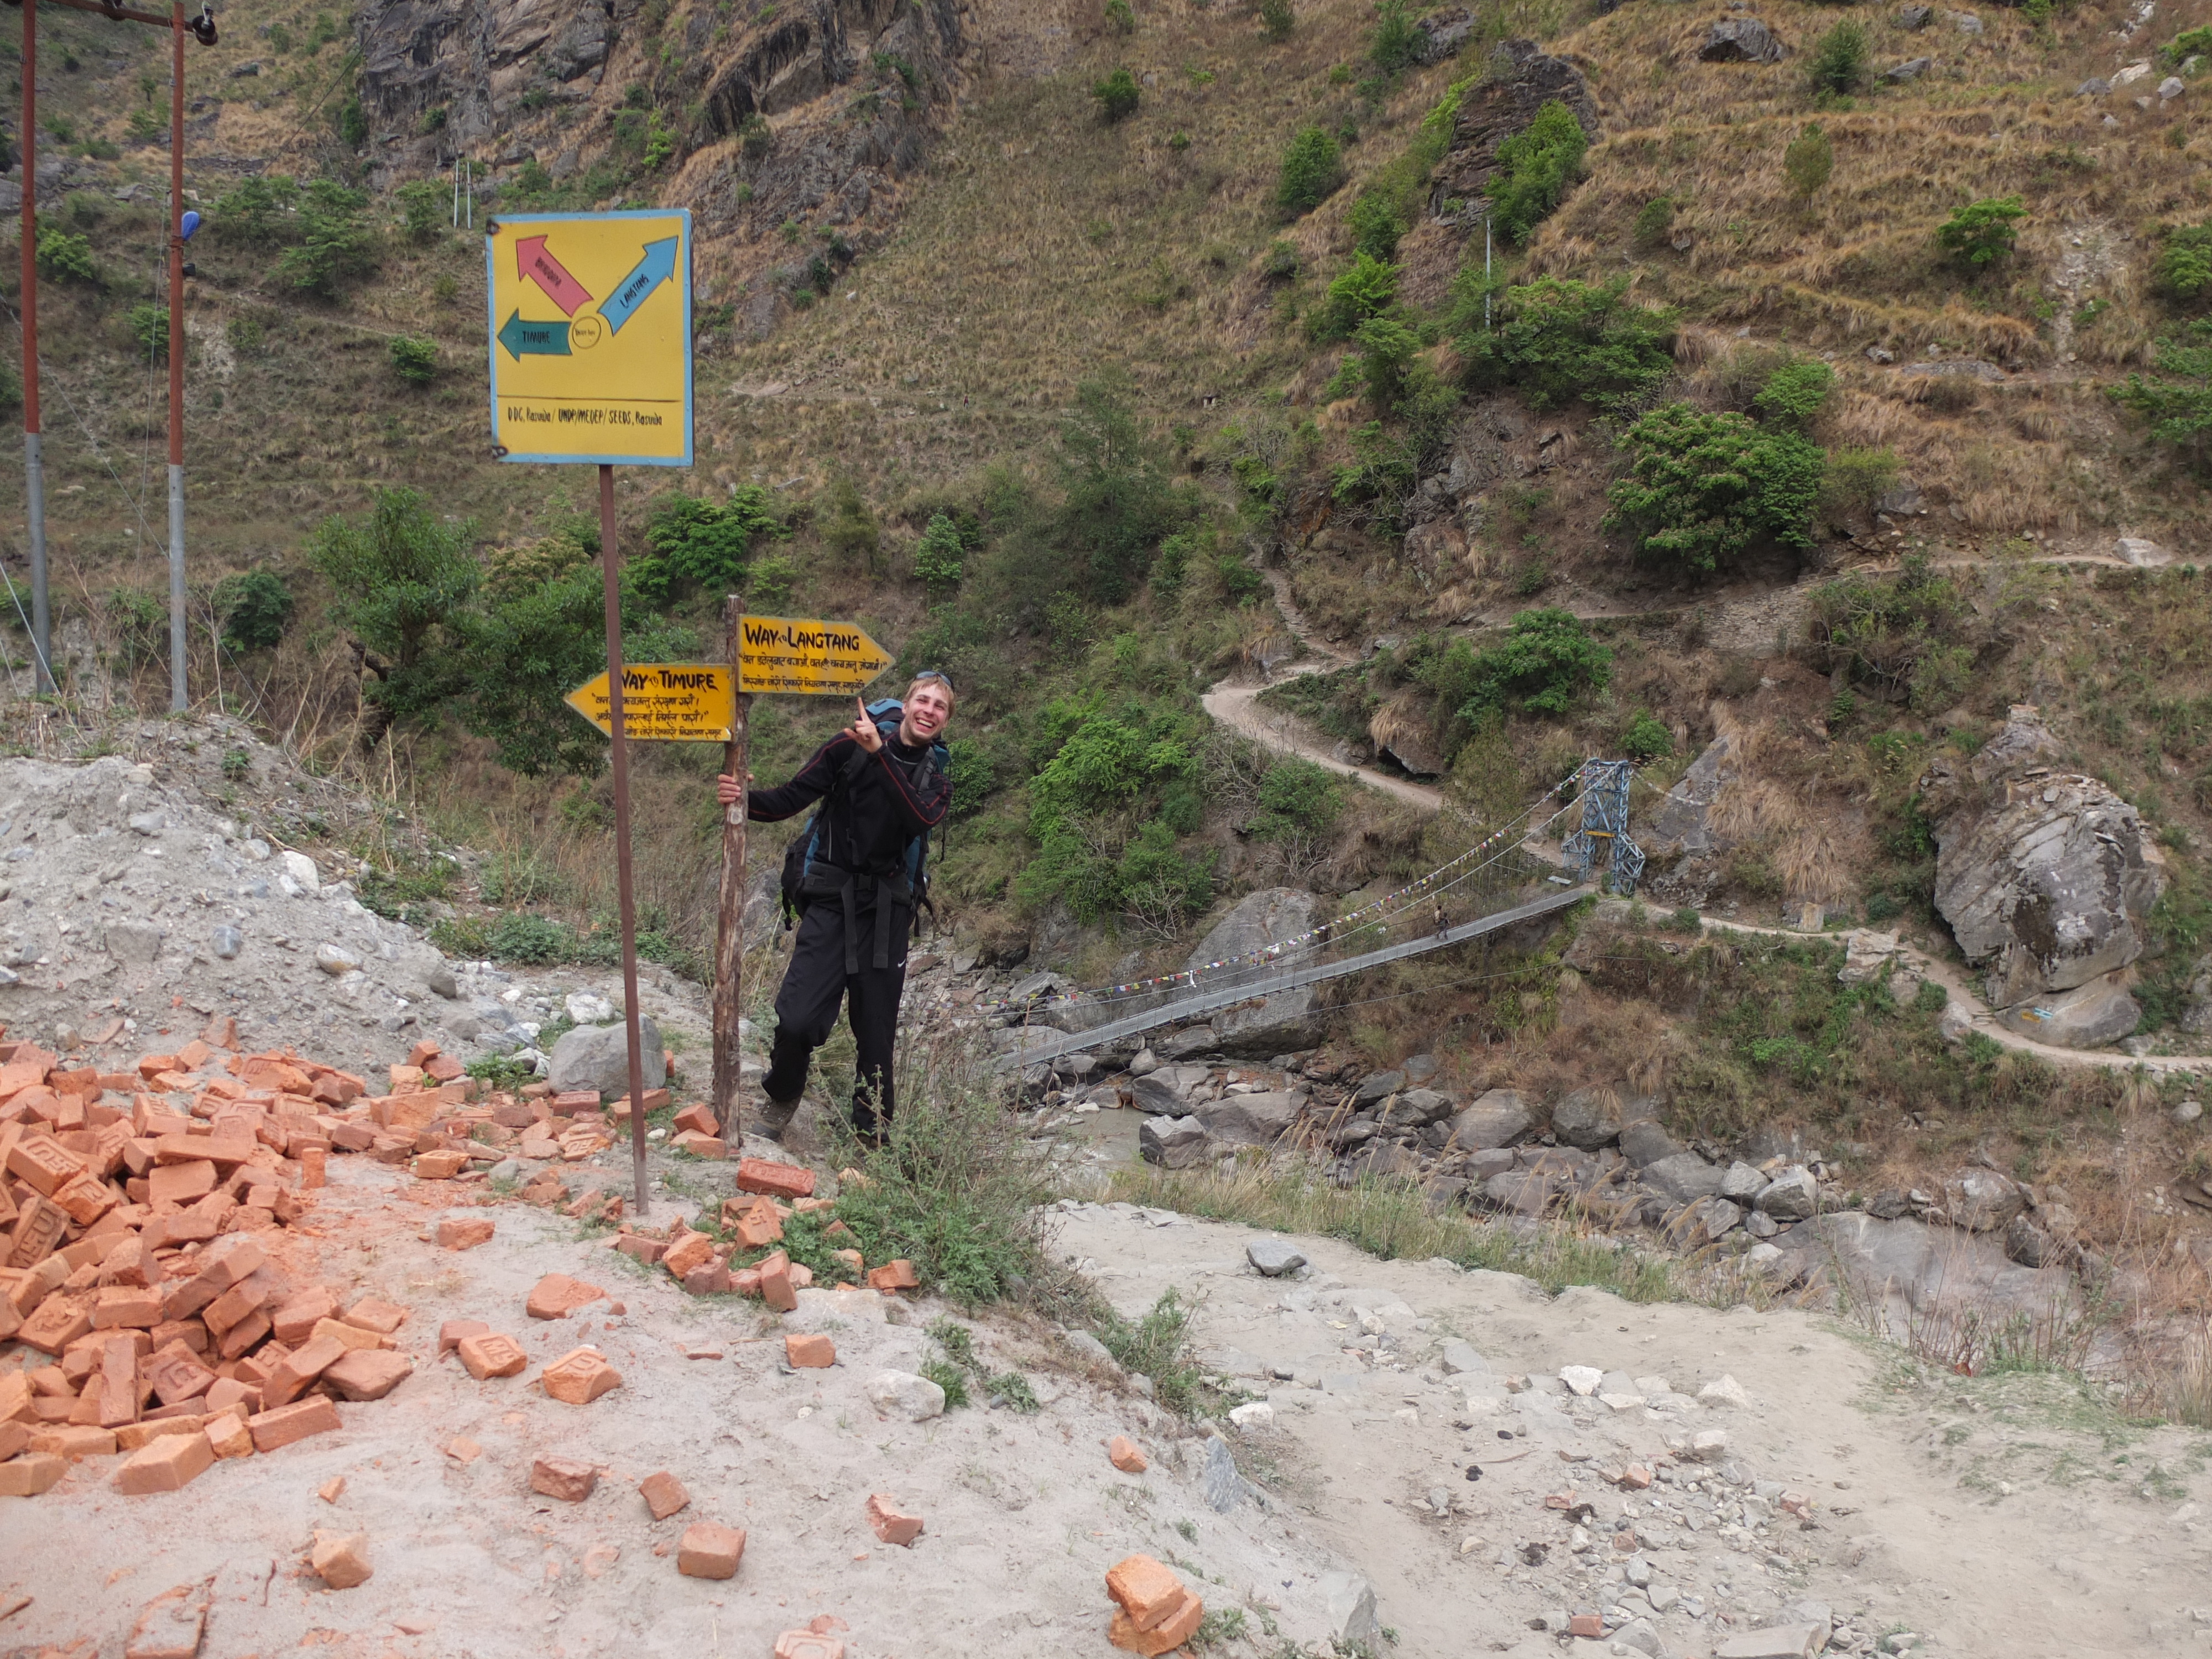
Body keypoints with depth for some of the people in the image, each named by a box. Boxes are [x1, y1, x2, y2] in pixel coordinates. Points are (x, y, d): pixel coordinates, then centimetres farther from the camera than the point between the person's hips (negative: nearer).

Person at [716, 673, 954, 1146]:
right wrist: (745, 800, -23)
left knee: (877, 1028, 6)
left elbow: (921, 818, -16)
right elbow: (790, 800, -3)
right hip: (832, 898, -3)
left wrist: (880, 753, -24)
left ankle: (872, 1132, 22)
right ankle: (779, 1100, 17)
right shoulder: (851, 746, -1)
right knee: (798, 1019, -12)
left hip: (887, 908, 3)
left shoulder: (936, 778, 8)